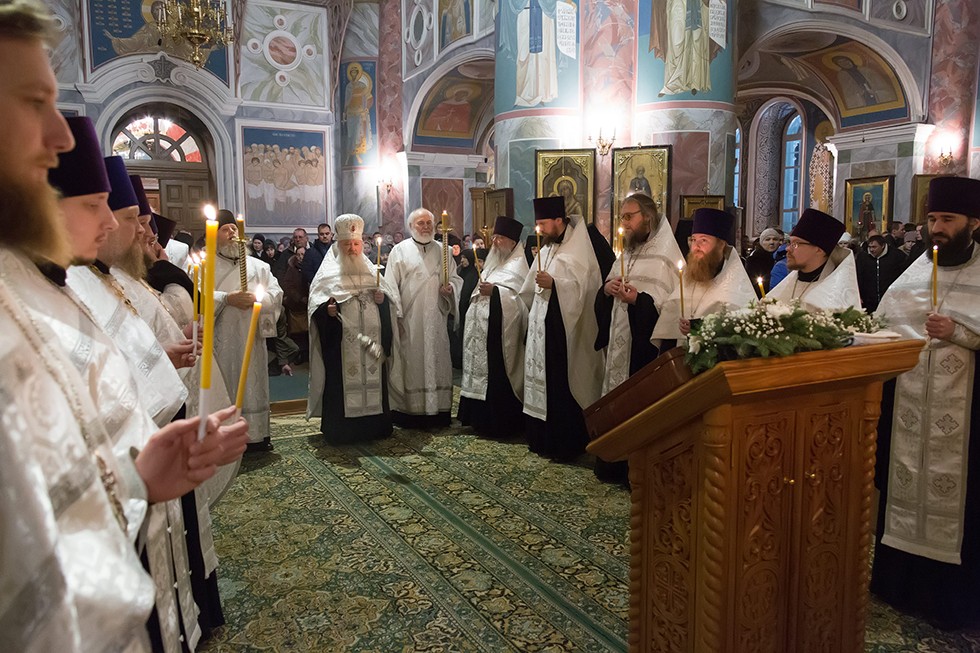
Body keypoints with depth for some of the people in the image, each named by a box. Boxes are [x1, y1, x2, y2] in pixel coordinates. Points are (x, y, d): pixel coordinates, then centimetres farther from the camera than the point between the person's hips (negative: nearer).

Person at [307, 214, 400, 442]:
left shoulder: (371, 271, 15)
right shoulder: (328, 273, 4)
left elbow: (391, 297, 15)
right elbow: (316, 305, -2)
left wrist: (383, 299, -6)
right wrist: (327, 309, -22)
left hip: (372, 340, 4)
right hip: (342, 344, -3)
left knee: (373, 381, 6)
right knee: (342, 383, -5)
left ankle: (374, 426, 17)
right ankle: (340, 430, 4)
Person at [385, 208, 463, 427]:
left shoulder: (442, 250, 12)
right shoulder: (400, 250, 3)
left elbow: (455, 278, 15)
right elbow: (391, 286, 0)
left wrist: (450, 288, -9)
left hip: (435, 319, 3)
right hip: (409, 320, -3)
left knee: (437, 362, 6)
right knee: (411, 364, 0)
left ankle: (439, 410, 14)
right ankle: (410, 411, 8)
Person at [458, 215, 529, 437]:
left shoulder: (517, 264, -8)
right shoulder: (494, 262, 20)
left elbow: (519, 296, -20)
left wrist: (494, 291, -24)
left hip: (499, 330, -9)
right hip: (484, 327, 9)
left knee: (496, 375, -7)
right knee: (483, 371, 13)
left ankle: (499, 423, 2)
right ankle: (481, 417, 22)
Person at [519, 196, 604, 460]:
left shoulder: (578, 250, -10)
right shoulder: (546, 249, 15)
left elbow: (583, 287, -19)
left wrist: (553, 284, -26)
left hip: (563, 330, -8)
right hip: (541, 326, 8)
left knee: (562, 386, -4)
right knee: (541, 382, 11)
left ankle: (566, 445, 9)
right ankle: (543, 439, 22)